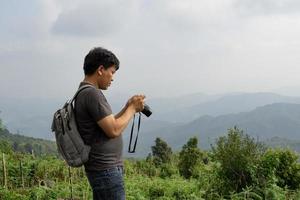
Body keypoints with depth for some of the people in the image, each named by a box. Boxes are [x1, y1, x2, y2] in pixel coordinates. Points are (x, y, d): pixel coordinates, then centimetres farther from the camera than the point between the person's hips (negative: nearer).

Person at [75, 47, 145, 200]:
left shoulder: (84, 93, 14)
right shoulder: (92, 93, -17)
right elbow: (114, 130, -20)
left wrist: (128, 107, 10)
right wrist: (132, 108, -7)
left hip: (102, 168, 10)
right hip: (106, 170, -10)